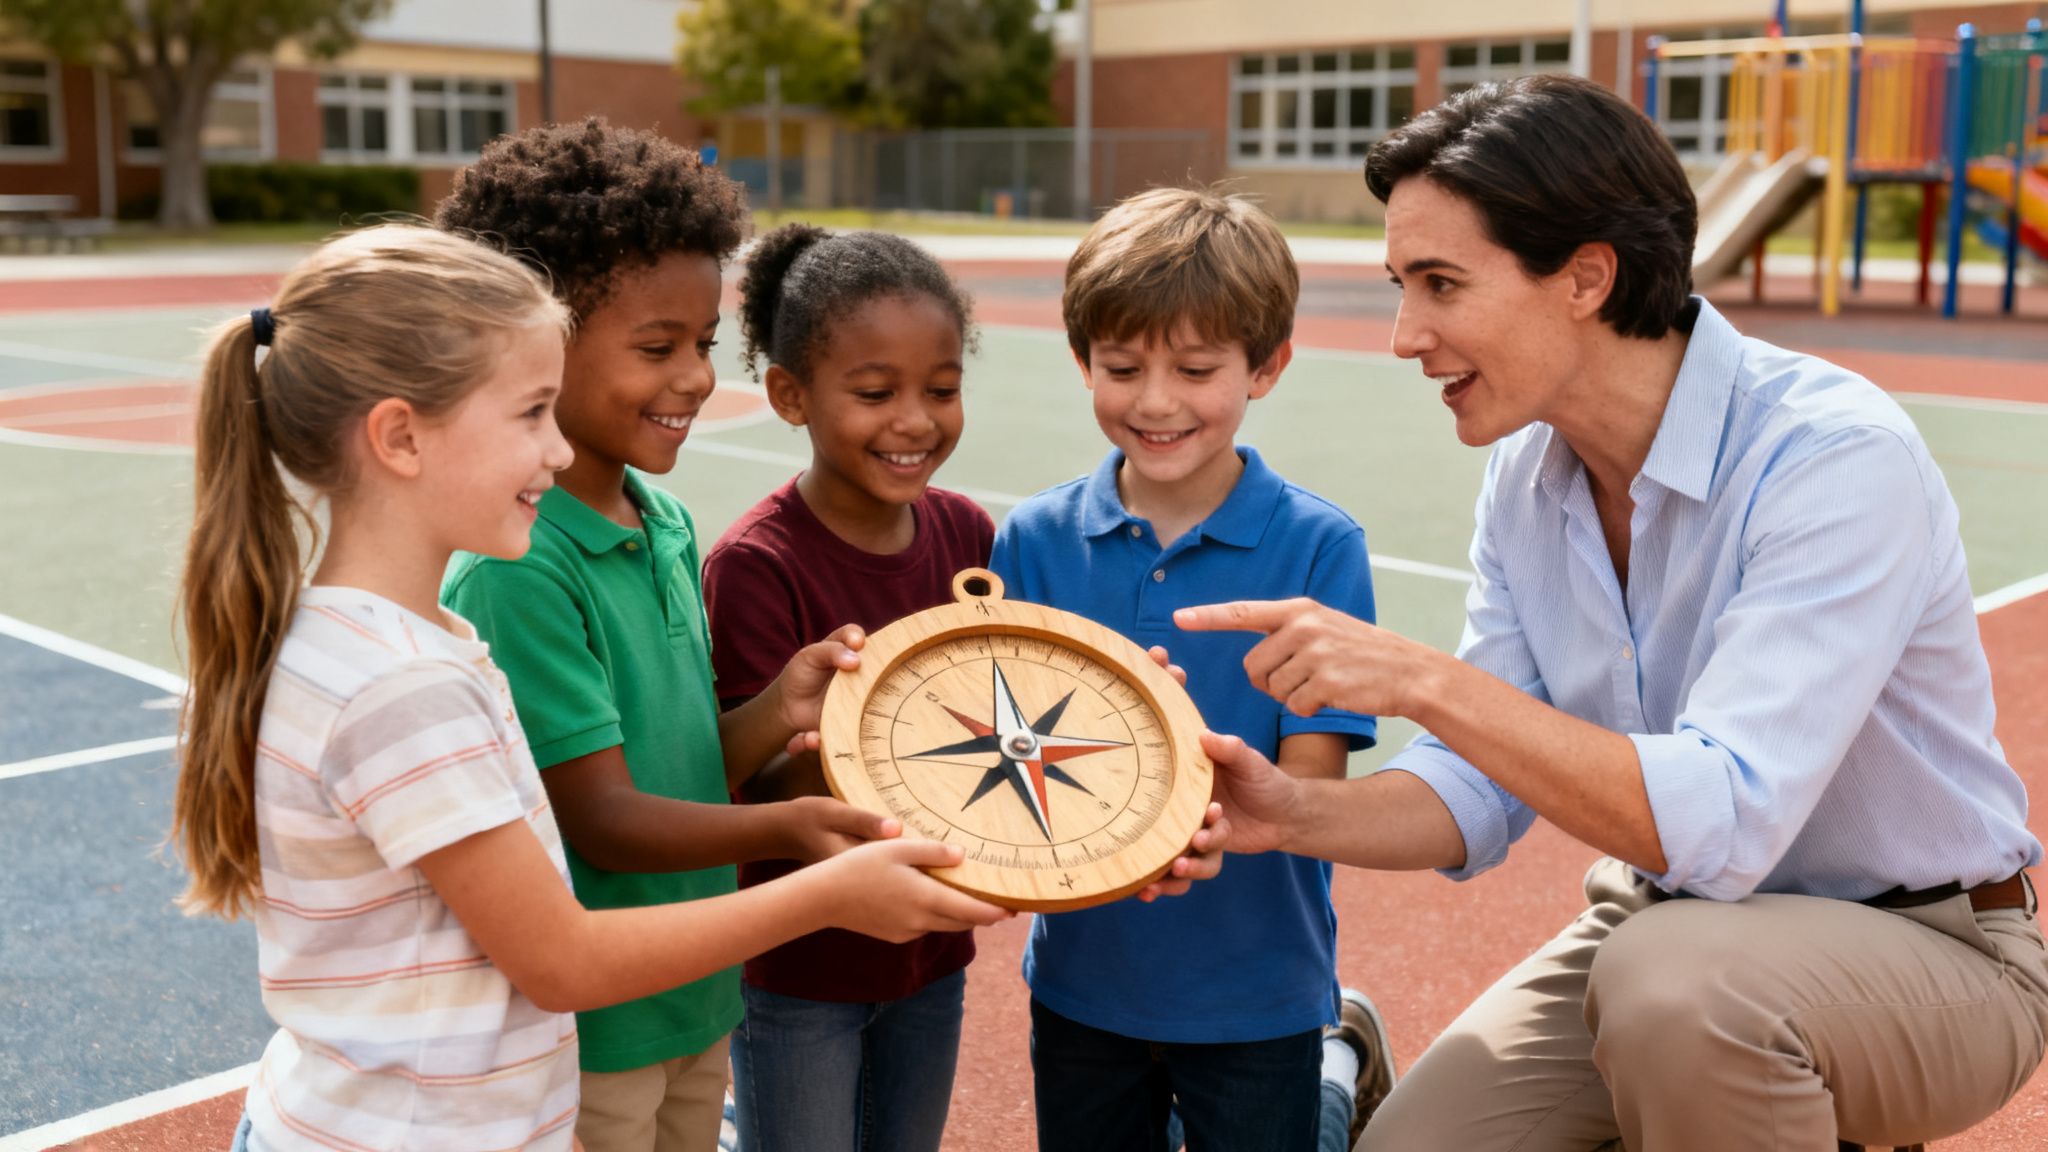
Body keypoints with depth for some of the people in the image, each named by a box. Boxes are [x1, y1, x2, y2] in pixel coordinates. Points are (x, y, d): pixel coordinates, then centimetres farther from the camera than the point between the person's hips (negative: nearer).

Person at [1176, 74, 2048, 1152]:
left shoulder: (1839, 456, -26)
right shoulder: (1527, 468, -4)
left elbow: (1718, 823, -34)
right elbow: (1481, 788, -1)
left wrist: (1424, 681, -35)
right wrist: (1298, 812, -20)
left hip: (1925, 949, -5)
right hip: (1654, 922, 5)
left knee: (1671, 979, -35)